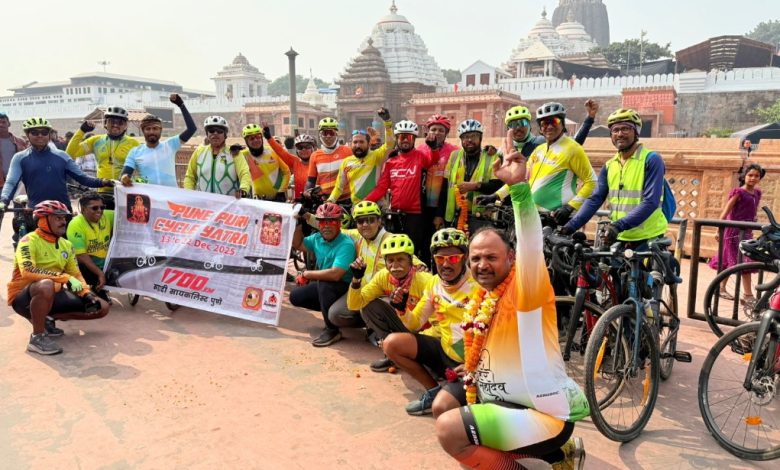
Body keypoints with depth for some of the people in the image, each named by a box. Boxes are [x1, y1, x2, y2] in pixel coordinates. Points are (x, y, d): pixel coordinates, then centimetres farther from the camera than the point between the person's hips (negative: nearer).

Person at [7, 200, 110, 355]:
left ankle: (48, 319, 7)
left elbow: (76, 274, 10)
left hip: (53, 295, 7)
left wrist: (87, 294, -8)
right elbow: (28, 271, -31)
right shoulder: (29, 241, -14)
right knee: (46, 285, -43)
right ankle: (37, 337, -24)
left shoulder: (66, 245, 7)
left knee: (102, 307, -1)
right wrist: (64, 278, -34)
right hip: (24, 297, -7)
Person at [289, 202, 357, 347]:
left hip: (345, 289, -8)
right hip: (324, 286, 8)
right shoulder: (317, 238, -2)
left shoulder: (346, 244, -27)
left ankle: (332, 330, -20)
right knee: (296, 296, 0)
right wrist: (298, 224, 0)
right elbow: (298, 244, 16)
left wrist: (306, 274, -25)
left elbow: (335, 274, -37)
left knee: (324, 283, -34)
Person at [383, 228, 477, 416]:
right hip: (443, 348, 7)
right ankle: (434, 391, 7)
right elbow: (414, 324, 7)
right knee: (392, 343, -6)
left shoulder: (478, 286, -20)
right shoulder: (434, 283, 0)